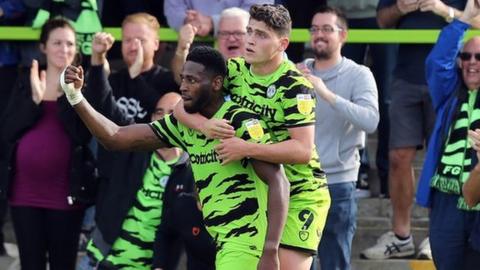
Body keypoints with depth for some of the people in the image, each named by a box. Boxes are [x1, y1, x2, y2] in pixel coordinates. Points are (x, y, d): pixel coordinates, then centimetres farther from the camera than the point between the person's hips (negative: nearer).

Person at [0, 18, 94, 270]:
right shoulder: (26, 83, 10)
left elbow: (83, 135, -12)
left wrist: (67, 95, -19)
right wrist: (35, 100, -11)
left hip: (65, 192, -2)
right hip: (25, 191, 3)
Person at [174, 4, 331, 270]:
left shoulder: (295, 86, -19)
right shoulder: (235, 70, -1)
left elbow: (303, 150, -27)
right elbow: (182, 105, -3)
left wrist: (246, 149, -35)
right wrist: (204, 124, -25)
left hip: (300, 196, -6)